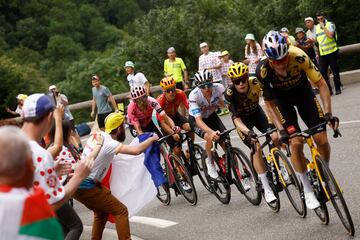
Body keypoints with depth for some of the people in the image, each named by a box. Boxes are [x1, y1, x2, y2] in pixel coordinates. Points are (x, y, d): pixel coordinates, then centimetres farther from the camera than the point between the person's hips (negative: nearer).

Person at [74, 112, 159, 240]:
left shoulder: (97, 135, 5)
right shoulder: (109, 143, -19)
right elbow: (136, 150, -31)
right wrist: (152, 139, -14)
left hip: (77, 184, 9)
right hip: (86, 187, -9)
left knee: (101, 211, 27)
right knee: (121, 211, -3)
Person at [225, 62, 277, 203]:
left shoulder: (255, 83, -27)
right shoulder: (230, 94, -31)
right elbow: (237, 120, -33)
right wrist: (248, 132, -50)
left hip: (256, 113, 3)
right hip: (242, 120, -3)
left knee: (276, 136, -19)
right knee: (256, 148, -20)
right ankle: (266, 189, -13)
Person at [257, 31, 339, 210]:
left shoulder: (299, 56, -35)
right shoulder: (263, 70, -32)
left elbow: (321, 84, -26)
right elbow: (269, 103, -21)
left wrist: (328, 113, -35)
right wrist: (281, 130, -30)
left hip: (302, 92, 1)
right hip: (281, 98, -1)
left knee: (322, 139, -9)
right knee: (296, 143, -16)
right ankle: (307, 190, 0)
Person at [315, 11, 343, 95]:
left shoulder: (330, 24, -3)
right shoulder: (317, 27, 12)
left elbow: (330, 35, -20)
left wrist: (323, 27, -15)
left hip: (332, 52, -4)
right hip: (322, 54, 4)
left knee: (335, 71, 4)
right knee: (322, 72, -4)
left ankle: (338, 88, 14)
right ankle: (328, 89, 4)